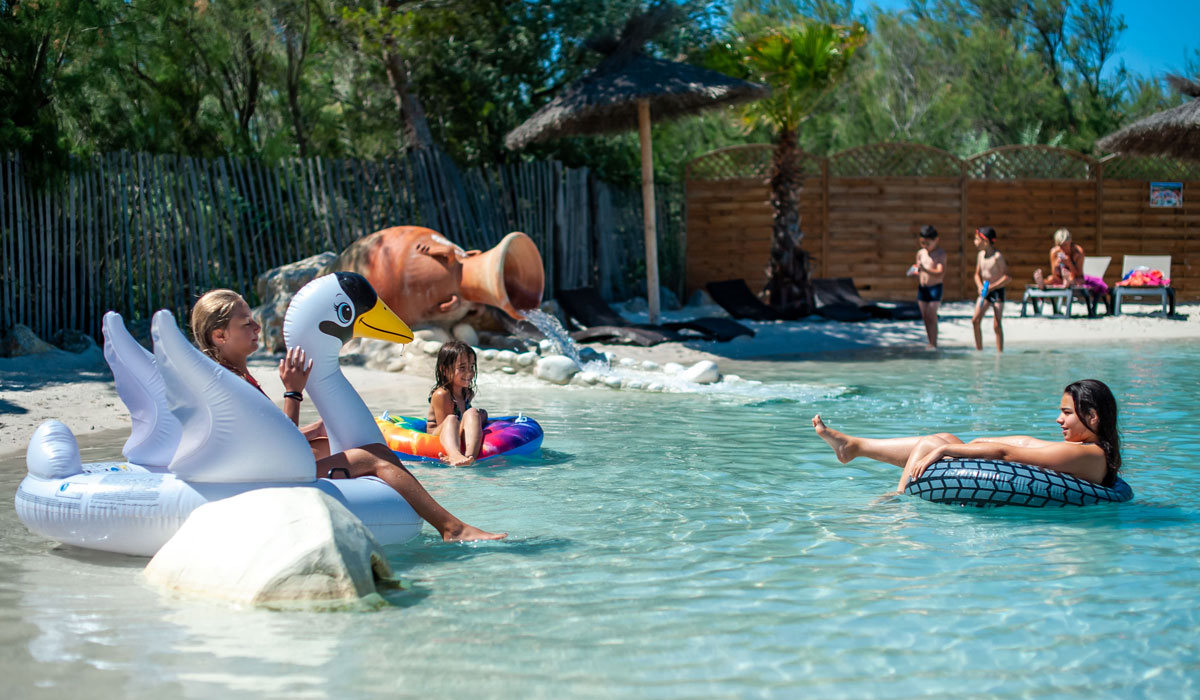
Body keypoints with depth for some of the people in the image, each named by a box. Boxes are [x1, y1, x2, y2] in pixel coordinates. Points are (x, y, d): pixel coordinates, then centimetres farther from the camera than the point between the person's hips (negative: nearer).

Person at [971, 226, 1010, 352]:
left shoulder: (997, 256, -17)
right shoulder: (981, 255, 5)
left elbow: (1008, 278, -18)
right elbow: (977, 274, 16)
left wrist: (991, 287, -19)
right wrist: (980, 286, -4)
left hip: (997, 291, -7)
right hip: (985, 292, 7)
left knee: (996, 325, -5)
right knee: (975, 320, -1)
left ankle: (999, 353, 2)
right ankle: (979, 350, 10)